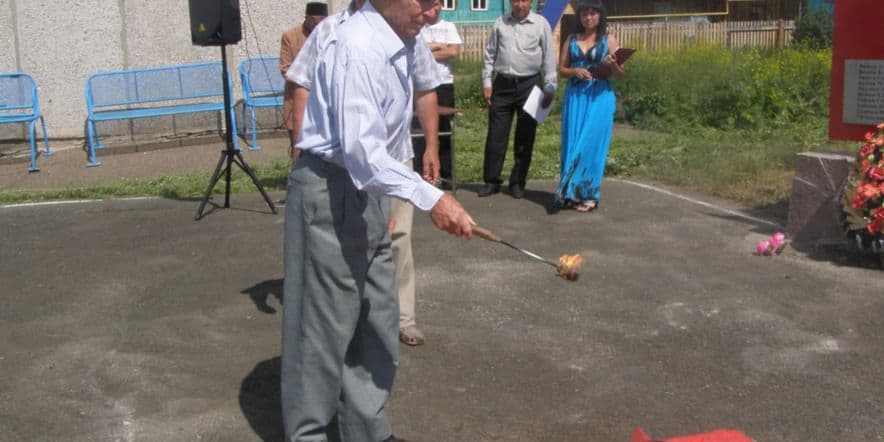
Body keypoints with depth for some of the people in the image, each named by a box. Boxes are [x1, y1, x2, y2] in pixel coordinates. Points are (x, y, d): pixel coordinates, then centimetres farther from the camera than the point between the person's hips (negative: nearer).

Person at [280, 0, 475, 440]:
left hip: (367, 192, 10)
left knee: (377, 322, 15)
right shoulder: (358, 47, -22)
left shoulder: (400, 44, 8)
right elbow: (361, 150, -32)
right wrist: (430, 198, -39)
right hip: (331, 192, -10)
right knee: (323, 326, 1)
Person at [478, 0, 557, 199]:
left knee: (525, 137, 5)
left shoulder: (541, 24, -1)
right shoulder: (500, 23, 5)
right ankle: (491, 181, 12)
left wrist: (549, 87, -5)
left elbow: (549, 57, -1)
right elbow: (490, 54, 9)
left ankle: (517, 183, 16)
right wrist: (486, 82, 3)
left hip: (529, 84, -1)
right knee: (496, 135, 3)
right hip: (502, 84, 2)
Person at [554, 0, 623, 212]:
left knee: (592, 145, -4)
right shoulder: (571, 40, 10)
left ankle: (589, 195, 2)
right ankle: (571, 192, 11)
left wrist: (613, 65, -19)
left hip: (599, 98, -3)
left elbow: (620, 75, 2)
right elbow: (561, 69, 9)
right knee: (572, 143, 2)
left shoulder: (609, 40, 2)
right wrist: (575, 71, -11)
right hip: (575, 97, 3)